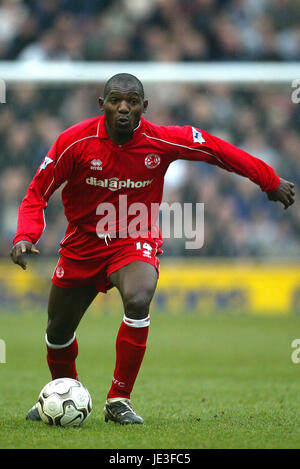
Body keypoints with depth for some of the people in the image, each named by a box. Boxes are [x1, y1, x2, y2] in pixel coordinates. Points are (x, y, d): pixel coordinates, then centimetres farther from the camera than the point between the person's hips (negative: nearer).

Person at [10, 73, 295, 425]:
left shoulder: (162, 141, -16)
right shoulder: (74, 142, -17)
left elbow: (214, 149, -1)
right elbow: (37, 194, -8)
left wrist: (271, 182, 6)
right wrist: (25, 237, -26)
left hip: (135, 241, -1)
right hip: (82, 243, 2)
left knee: (138, 302, -32)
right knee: (58, 333, 10)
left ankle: (119, 400, -16)